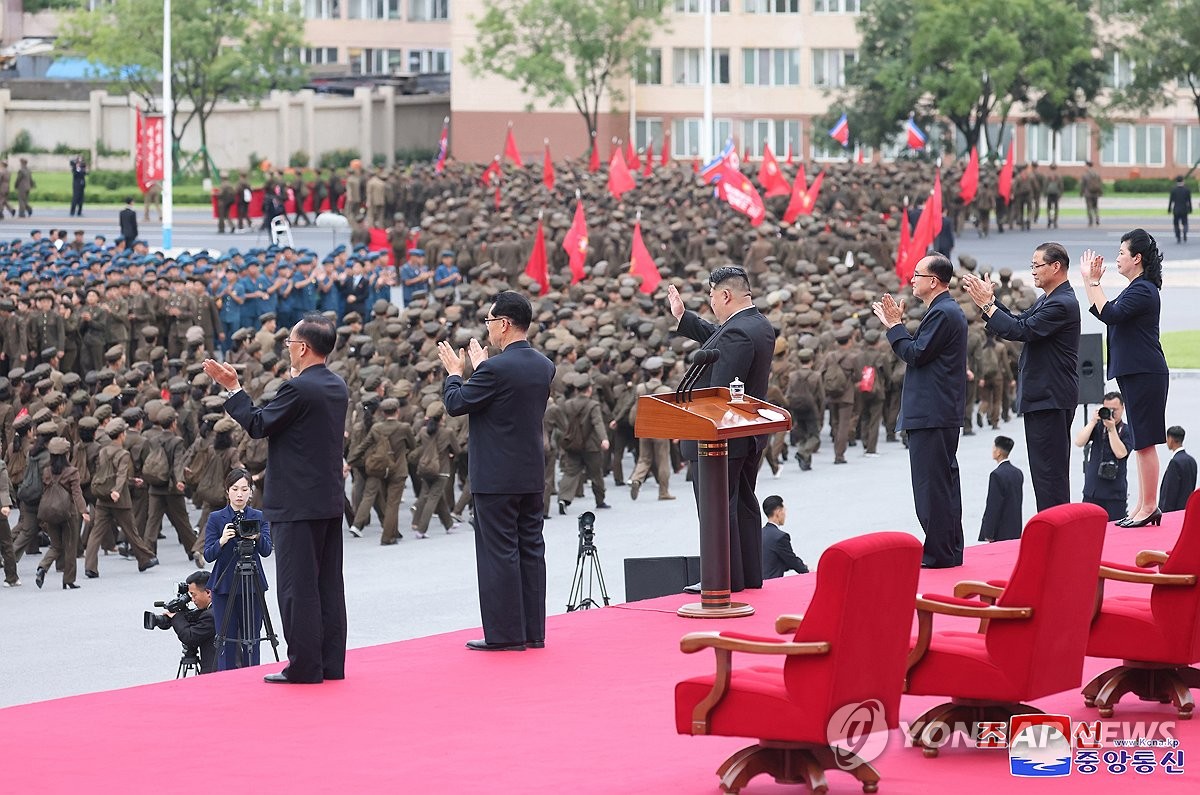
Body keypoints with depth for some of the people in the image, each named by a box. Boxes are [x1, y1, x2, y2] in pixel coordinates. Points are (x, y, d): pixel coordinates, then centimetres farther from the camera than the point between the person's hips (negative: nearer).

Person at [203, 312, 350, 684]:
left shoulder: (298, 389, -17)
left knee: (298, 586, -4)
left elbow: (258, 425, -11)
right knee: (329, 584, 11)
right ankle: (331, 664, 15)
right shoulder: (337, 386, 9)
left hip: (298, 501, -9)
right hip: (331, 499, 9)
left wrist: (232, 387, -5)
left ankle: (304, 667, -3)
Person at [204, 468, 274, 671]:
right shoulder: (215, 519, 2)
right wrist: (222, 541, -26)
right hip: (224, 586, -1)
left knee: (251, 641, 1)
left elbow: (266, 550, -8)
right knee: (227, 641, -2)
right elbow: (208, 555, -6)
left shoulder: (259, 517, 5)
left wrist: (257, 537, -29)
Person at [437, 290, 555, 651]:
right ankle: (533, 631, 14)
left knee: (499, 553, -3)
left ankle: (505, 633, -2)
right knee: (531, 550, 10)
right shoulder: (543, 366, 6)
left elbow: (456, 404, -10)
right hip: (532, 475, 8)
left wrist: (454, 372, 7)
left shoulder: (496, 369, -19)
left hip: (497, 477, -8)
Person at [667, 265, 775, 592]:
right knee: (744, 506, 16)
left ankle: (726, 580, -1)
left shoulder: (736, 334, -23)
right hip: (750, 437, 10)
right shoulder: (760, 325, 8)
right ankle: (750, 576, 22)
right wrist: (683, 318, 30)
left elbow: (720, 391, -25)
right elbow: (717, 337, 26)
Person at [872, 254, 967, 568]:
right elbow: (922, 353, 19)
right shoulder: (948, 311, 18)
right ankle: (950, 551, 19)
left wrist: (895, 325, -7)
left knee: (932, 485, -8)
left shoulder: (942, 313, -15)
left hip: (931, 414, -11)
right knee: (944, 482, 14)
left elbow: (916, 354, -18)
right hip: (943, 413, 11)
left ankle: (938, 554, -7)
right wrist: (895, 325, 15)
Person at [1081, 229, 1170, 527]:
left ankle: (1149, 506, -4)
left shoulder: (1143, 291, -15)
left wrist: (1093, 281, -17)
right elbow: (1104, 313, 24)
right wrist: (1091, 281, 16)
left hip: (1145, 376, -11)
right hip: (1136, 374, 11)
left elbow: (1109, 314, -24)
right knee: (1141, 442, 13)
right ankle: (1143, 506, 18)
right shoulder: (1137, 288, 18)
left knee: (1145, 442, -7)